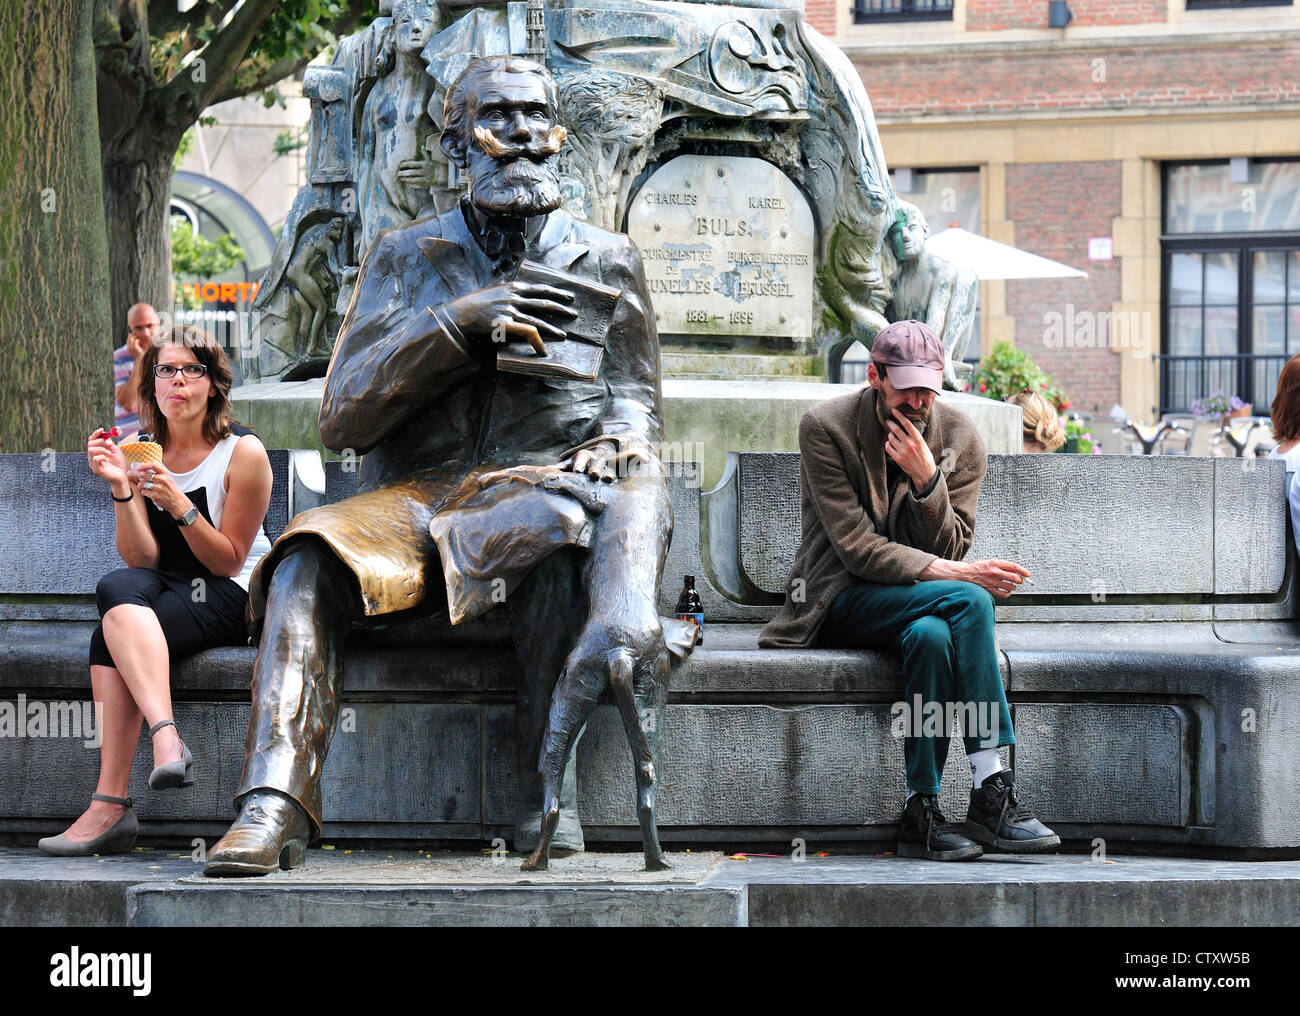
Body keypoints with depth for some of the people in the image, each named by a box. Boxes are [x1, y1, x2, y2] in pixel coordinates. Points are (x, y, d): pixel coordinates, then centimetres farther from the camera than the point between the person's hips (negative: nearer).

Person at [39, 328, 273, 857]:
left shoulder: (243, 453, -4)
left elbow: (228, 561, -5)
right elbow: (141, 560, -2)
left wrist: (179, 506, -20)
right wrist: (120, 489, -17)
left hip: (229, 599, -4)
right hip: (161, 593, 4)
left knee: (112, 631, -31)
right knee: (119, 586, -34)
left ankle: (109, 805, -41)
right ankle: (165, 736, -51)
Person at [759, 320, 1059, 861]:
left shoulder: (959, 438, 1)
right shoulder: (825, 427, -10)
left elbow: (949, 551, -3)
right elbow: (856, 547, -16)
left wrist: (926, 478, -19)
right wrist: (952, 574, -25)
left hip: (921, 599, 4)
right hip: (841, 600, -4)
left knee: (932, 634, -35)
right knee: (968, 602, -30)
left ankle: (922, 812, -30)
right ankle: (992, 791, -31)